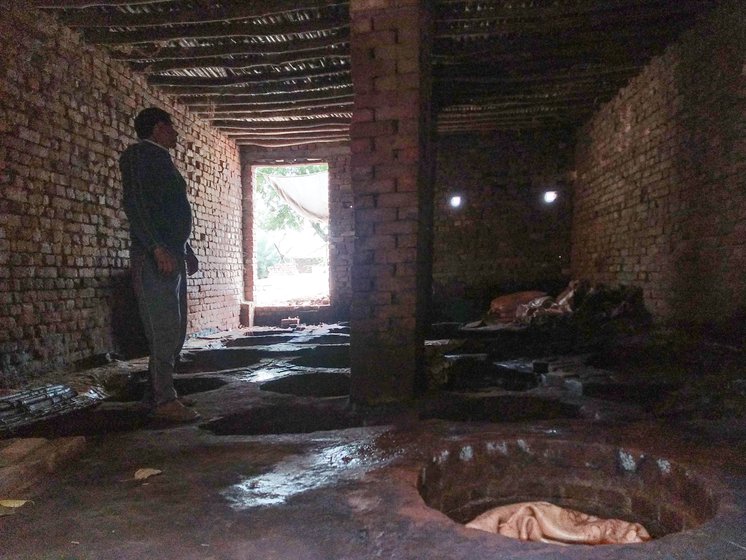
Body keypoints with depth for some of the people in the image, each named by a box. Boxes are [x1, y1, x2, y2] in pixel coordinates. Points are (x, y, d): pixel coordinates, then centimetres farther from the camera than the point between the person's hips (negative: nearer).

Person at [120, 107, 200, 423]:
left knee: (175, 330, 8)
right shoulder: (139, 154, -3)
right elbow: (134, 204, -15)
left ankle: (156, 395, 15)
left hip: (172, 256, 10)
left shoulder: (161, 159, 24)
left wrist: (186, 250, 25)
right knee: (164, 329, -10)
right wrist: (158, 248, -23)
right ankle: (164, 401, -5)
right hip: (154, 257, -10)